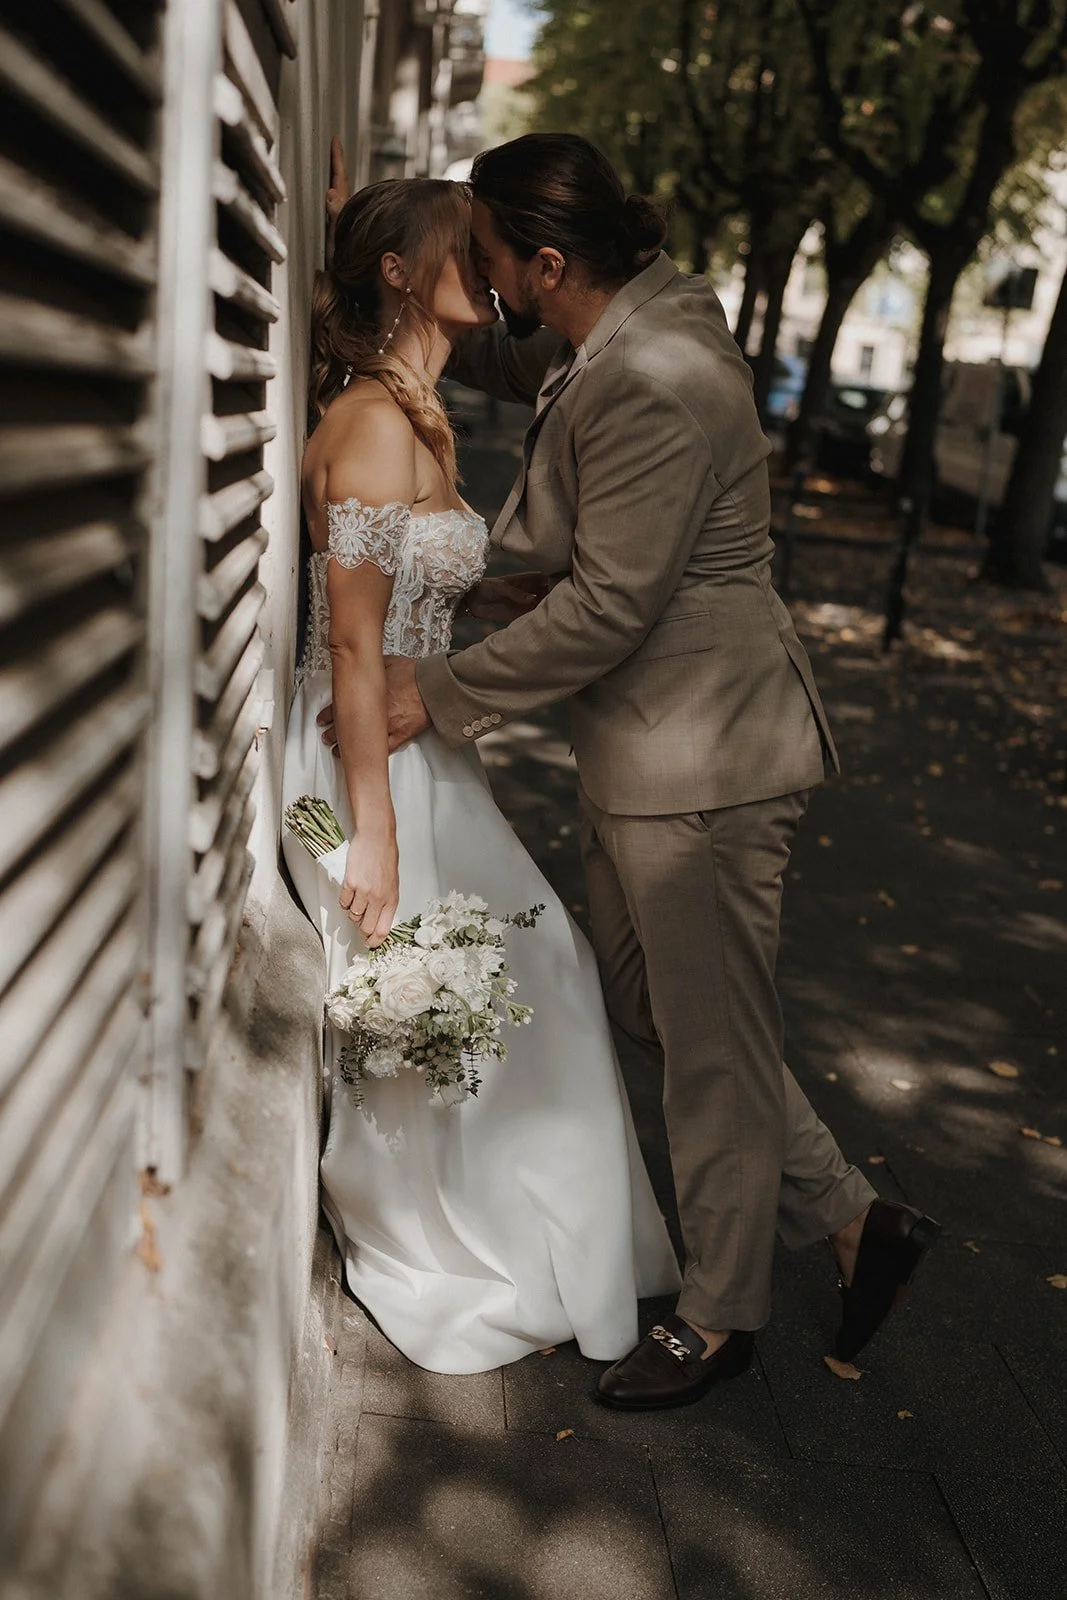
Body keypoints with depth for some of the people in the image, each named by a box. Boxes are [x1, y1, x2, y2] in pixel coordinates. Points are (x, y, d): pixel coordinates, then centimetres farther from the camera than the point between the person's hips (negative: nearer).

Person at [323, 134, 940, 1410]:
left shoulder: (653, 385, -23)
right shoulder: (612, 338, 8)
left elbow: (606, 609, -23)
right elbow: (499, 360, 30)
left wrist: (442, 693, -13)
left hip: (701, 758, -11)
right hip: (639, 744, 11)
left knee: (710, 1037, 5)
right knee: (651, 1005, 18)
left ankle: (720, 1317, 26)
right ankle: (854, 1221, 30)